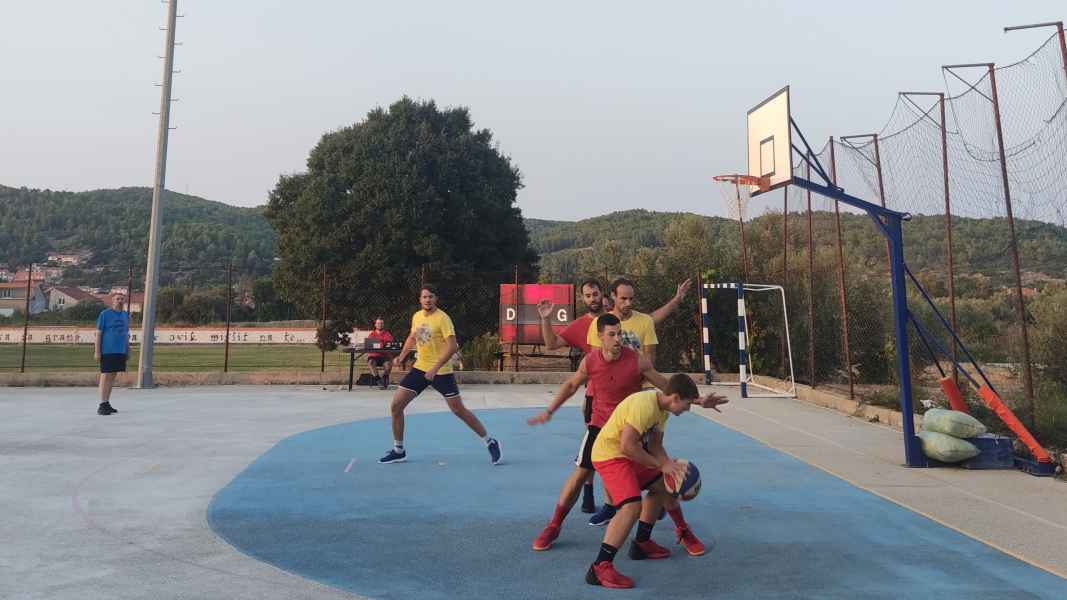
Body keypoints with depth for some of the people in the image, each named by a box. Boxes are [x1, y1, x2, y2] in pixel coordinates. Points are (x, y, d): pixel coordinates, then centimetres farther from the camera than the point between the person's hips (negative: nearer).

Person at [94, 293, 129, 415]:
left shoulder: (126, 315, 12)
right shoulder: (105, 314, -4)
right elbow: (98, 333, -5)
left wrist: (128, 350, 16)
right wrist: (97, 351, -10)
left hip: (121, 351, 6)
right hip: (107, 351, -6)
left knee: (113, 376, 10)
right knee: (105, 376, -4)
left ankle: (107, 403, 18)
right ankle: (102, 405, -1)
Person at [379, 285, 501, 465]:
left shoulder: (442, 318, -16)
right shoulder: (416, 316, 6)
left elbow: (452, 346, -23)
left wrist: (435, 368, -29)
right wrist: (401, 357, 12)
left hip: (441, 372, -6)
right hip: (419, 368, 6)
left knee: (459, 410, -5)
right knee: (396, 405, 0)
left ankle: (490, 442, 11)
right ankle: (398, 451, 15)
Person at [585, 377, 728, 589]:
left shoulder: (662, 407, 6)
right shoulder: (645, 405, -26)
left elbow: (654, 446, 10)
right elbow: (626, 445, -31)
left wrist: (670, 465, -8)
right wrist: (661, 465, -23)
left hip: (627, 455, 11)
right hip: (610, 454, -11)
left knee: (660, 485, 23)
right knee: (632, 506, -24)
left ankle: (642, 543, 34)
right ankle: (599, 568, -20)